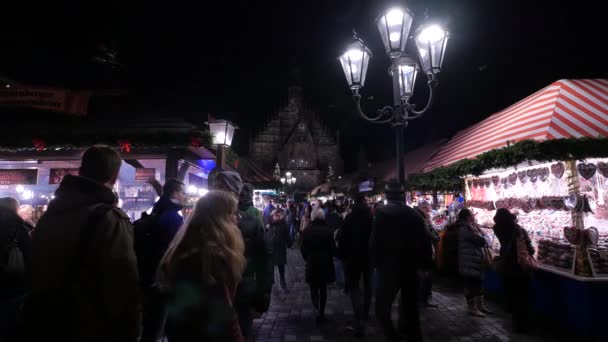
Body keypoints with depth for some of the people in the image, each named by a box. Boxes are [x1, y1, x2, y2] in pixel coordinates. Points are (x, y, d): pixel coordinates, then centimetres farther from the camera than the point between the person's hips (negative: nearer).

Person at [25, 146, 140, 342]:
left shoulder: (51, 210, 5)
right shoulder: (111, 218, -21)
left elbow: (35, 270, 14)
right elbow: (124, 288, -24)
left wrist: (36, 320, 25)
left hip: (43, 325, 7)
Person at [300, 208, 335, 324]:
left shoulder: (306, 231, -11)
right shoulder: (328, 231, -11)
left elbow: (303, 249, -6)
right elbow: (332, 248, -5)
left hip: (311, 264, -1)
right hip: (325, 264, 1)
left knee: (314, 289, 12)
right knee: (323, 289, 16)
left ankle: (317, 310, -7)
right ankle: (321, 312, 24)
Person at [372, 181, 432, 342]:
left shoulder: (383, 213, -11)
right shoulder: (414, 215, 2)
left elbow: (375, 241, -12)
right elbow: (425, 242, 5)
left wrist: (376, 262, 1)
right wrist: (425, 264, 15)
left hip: (389, 268, -5)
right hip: (410, 268, 5)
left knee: (382, 309, 6)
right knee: (410, 308, 19)